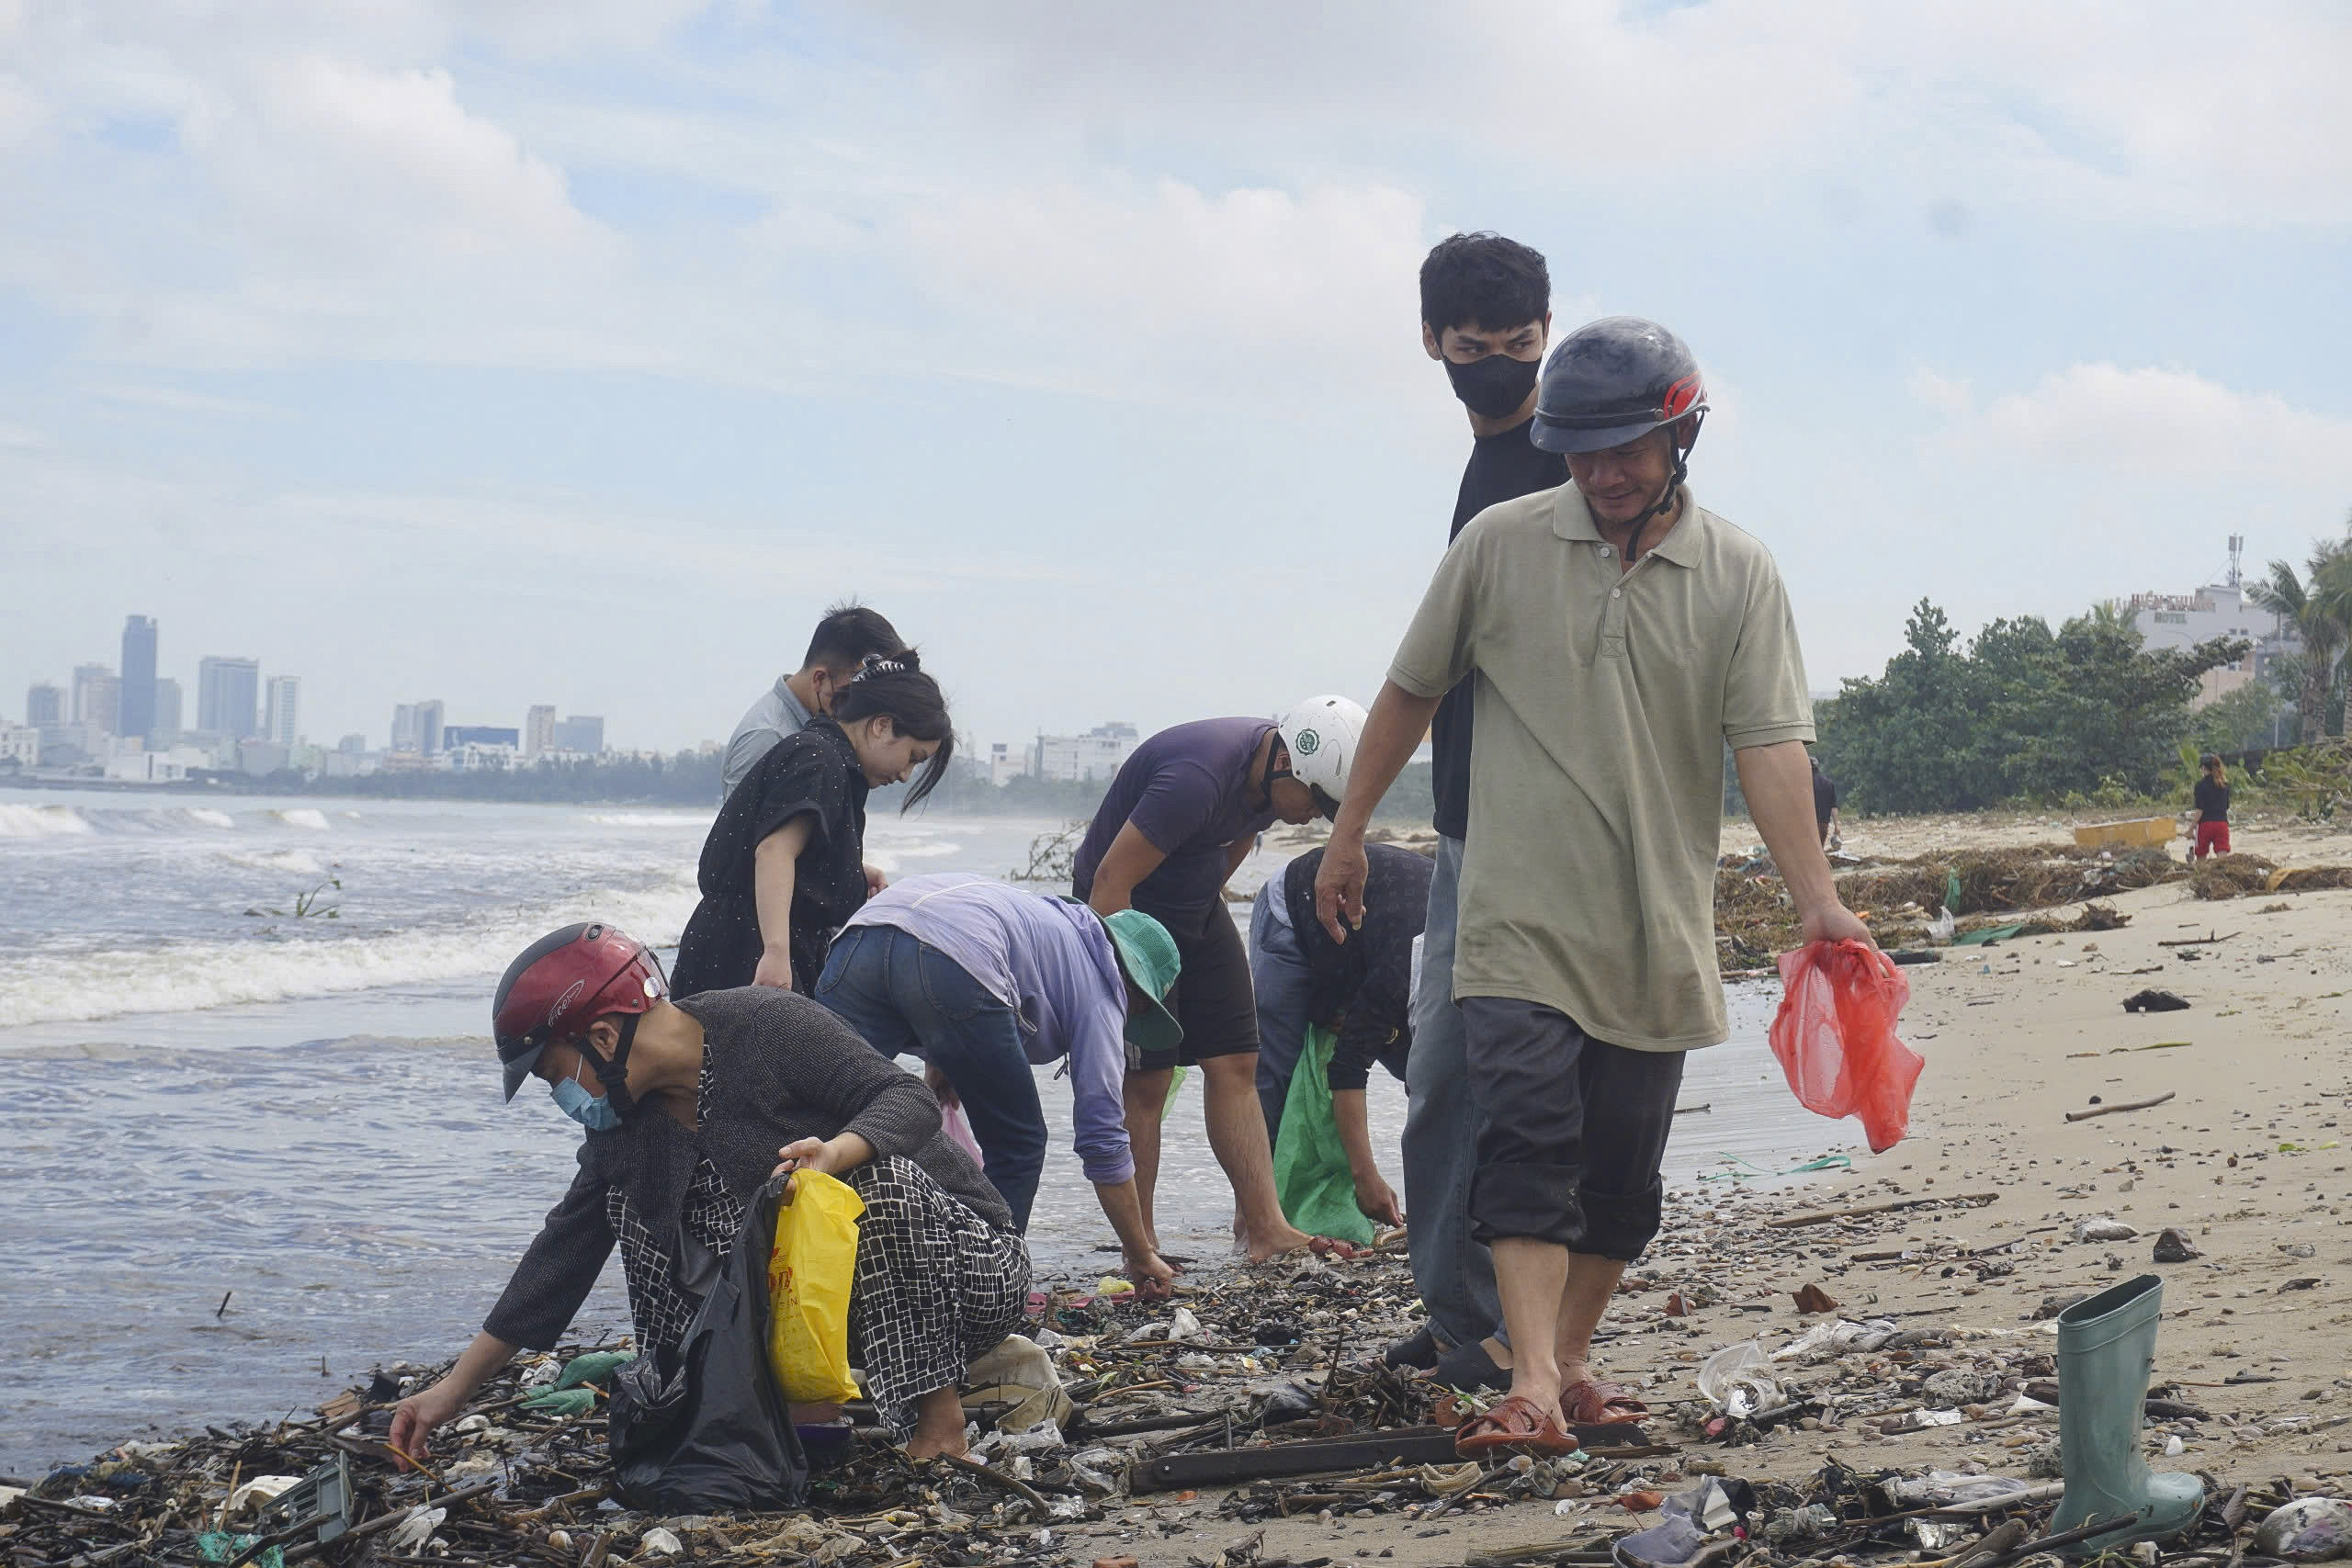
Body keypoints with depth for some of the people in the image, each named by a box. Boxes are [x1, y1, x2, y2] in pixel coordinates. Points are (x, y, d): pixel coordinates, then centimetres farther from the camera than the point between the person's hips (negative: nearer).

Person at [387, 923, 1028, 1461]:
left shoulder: (768, 1026, -18)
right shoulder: (623, 1126, 3)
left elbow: (909, 1099, -21)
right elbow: (562, 1252, 5)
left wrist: (836, 1151, -43)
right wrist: (455, 1389, 3)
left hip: (969, 1259, -6)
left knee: (881, 1176, -37)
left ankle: (940, 1418, -23)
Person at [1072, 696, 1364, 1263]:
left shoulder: (1275, 776, -6)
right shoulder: (1198, 779, -33)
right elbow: (1110, 881, -31)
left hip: (1196, 908, 8)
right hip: (1124, 910, -8)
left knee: (1235, 1066, 0)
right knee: (1146, 1081, -9)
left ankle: (1264, 1228, -1)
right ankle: (1140, 1253, -1)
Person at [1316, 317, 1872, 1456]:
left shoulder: (1738, 575, 1)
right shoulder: (1499, 547, 1)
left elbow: (1770, 744, -6)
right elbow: (1410, 692, 11)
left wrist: (1813, 897, -18)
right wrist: (1347, 835, 15)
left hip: (1657, 933, 2)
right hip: (1521, 919, -2)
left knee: (1623, 1166, 8)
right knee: (1528, 1143, -14)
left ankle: (1570, 1360, 23)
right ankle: (1531, 1385, -19)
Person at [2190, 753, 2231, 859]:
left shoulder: (2201, 785, -8)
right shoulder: (2224, 784, 9)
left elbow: (2200, 810, -13)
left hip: (2206, 823, -4)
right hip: (2222, 824, 4)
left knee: (2201, 858, 11)